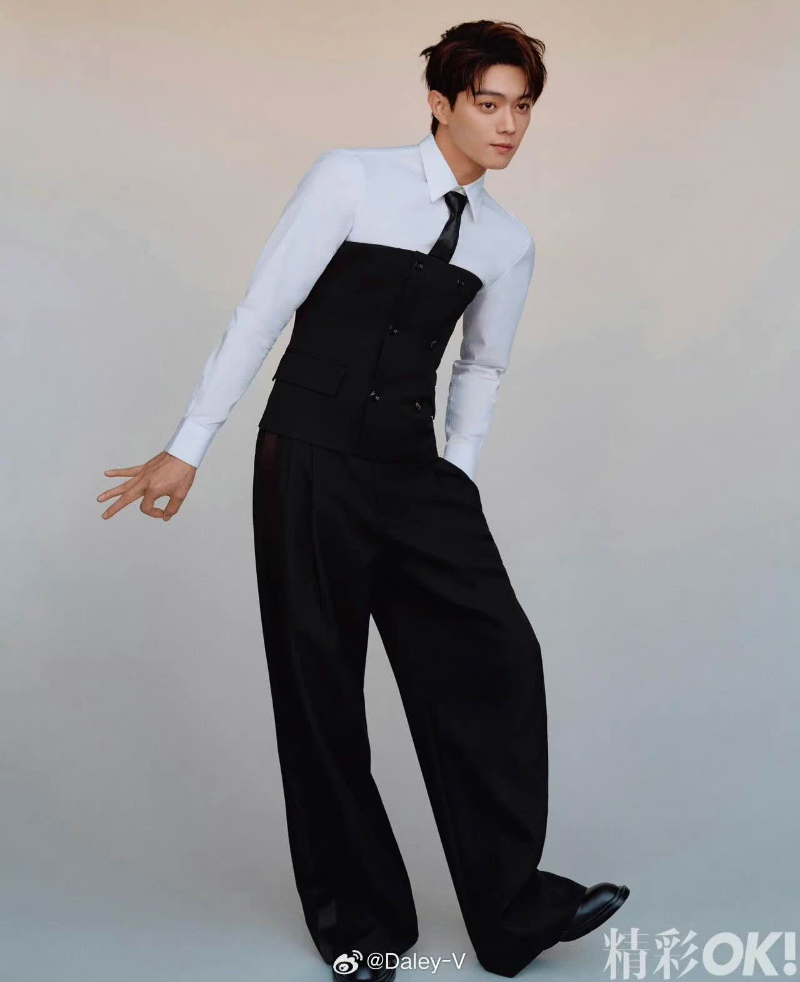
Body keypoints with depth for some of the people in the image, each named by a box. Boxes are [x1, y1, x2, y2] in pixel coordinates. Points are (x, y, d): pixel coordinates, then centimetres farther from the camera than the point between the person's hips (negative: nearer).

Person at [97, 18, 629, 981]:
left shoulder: (509, 243, 9)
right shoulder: (350, 179, -5)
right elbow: (261, 311, -7)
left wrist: (458, 477, 14)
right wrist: (188, 447, -8)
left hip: (414, 465, 4)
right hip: (311, 458, -4)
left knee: (493, 658, -8)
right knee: (320, 686, 2)